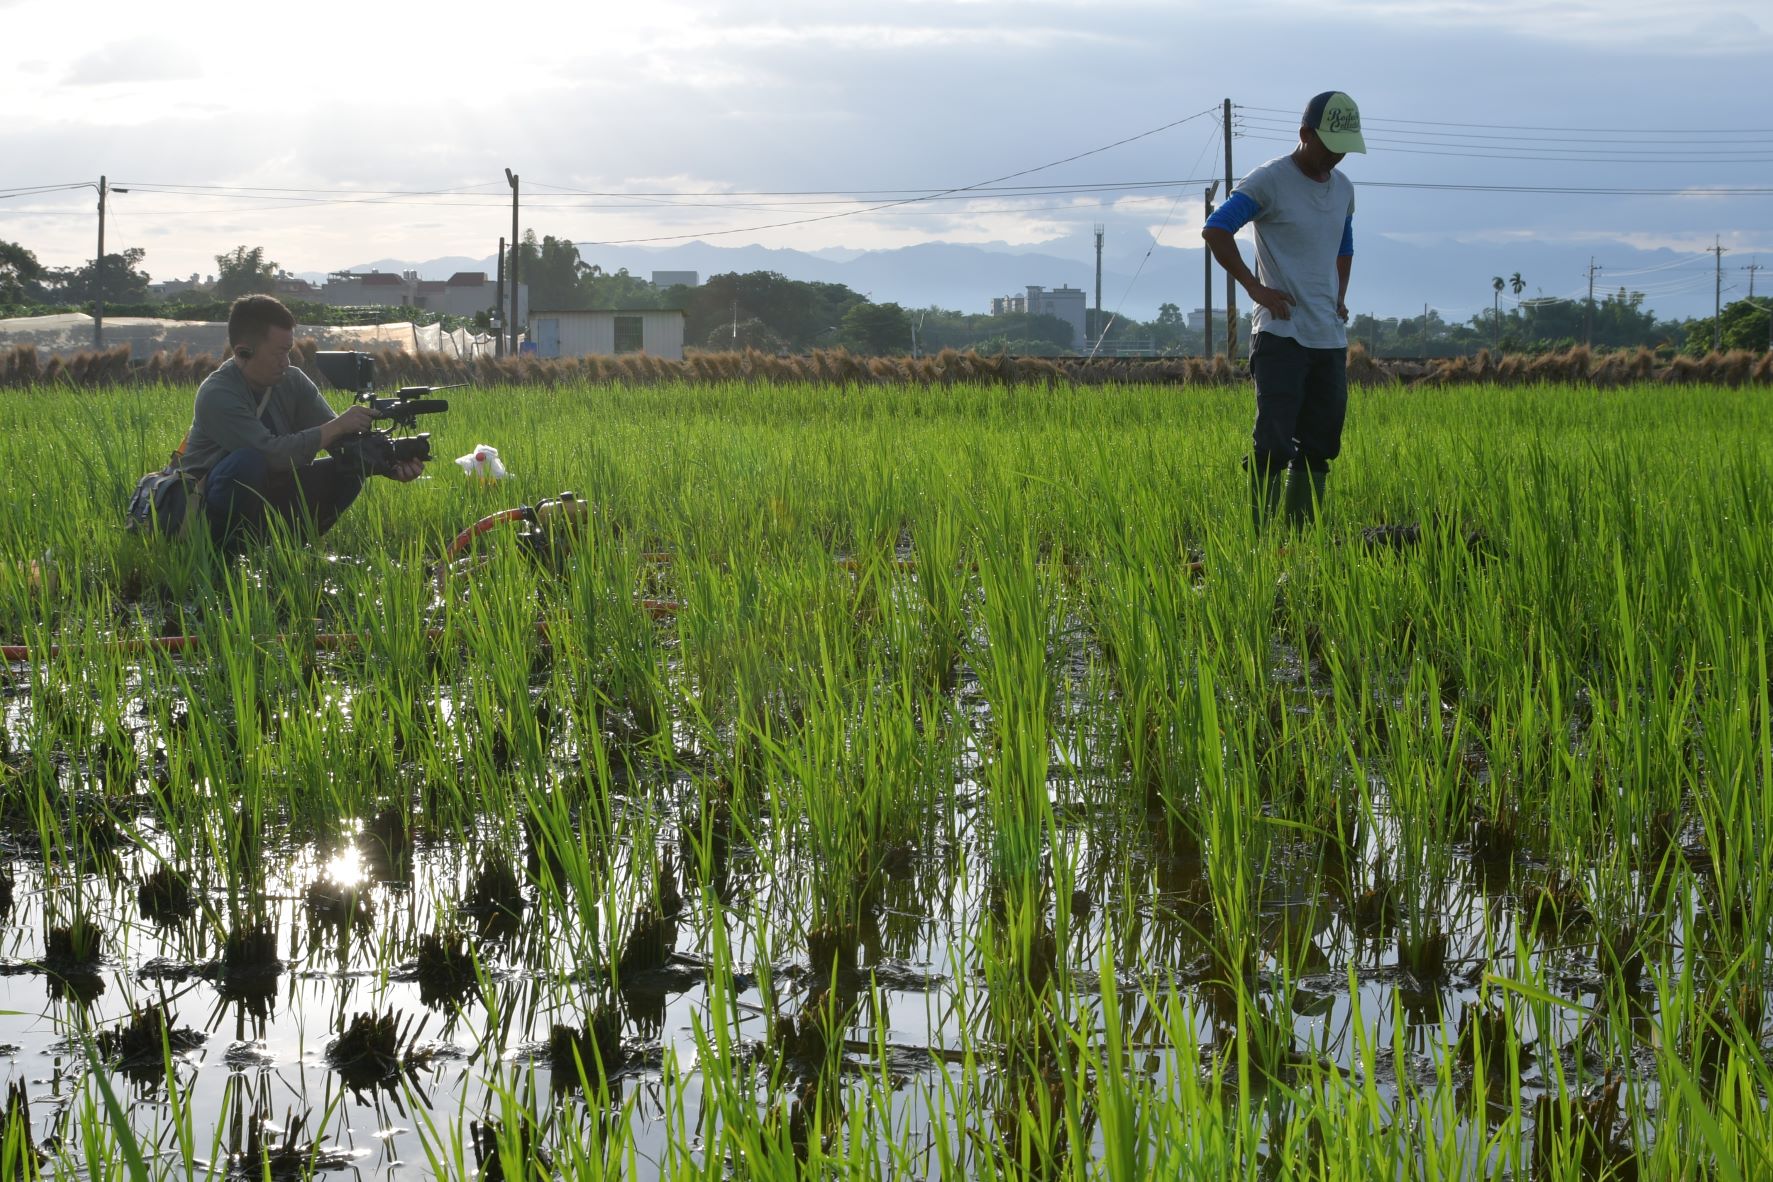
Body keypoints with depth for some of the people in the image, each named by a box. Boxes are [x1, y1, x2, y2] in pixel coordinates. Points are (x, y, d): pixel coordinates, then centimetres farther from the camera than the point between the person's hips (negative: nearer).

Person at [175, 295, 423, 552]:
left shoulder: (293, 382, -2)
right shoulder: (216, 395, -22)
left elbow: (342, 440, -6)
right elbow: (273, 453, -33)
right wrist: (337, 426, -29)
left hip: (271, 497, 7)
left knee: (351, 466, -9)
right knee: (248, 461, -37)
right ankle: (229, 552, -19)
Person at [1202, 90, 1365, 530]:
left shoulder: (1343, 188, 15)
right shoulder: (1269, 181, -7)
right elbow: (1214, 230, -13)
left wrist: (1339, 298, 16)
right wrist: (1255, 287, -14)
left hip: (1330, 338, 7)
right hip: (1281, 333, -7)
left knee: (1318, 445, 7)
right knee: (1274, 443, -11)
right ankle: (1262, 536, -9)